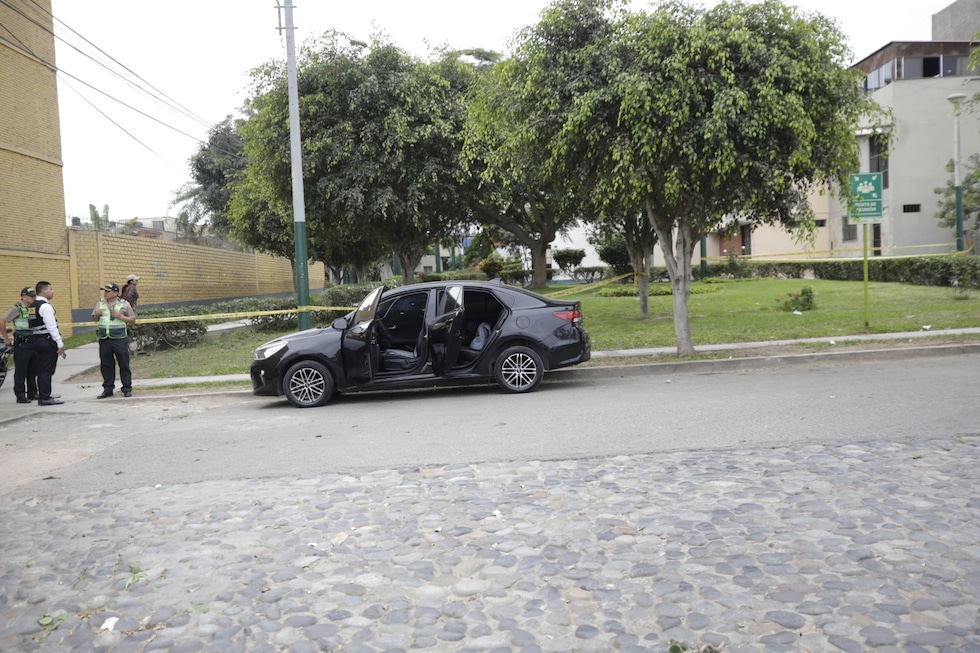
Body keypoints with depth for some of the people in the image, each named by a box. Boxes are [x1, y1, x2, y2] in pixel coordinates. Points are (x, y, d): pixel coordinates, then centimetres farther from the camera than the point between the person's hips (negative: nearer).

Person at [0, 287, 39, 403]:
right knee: (21, 372, -2)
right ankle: (20, 396, 4)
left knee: (33, 371, 13)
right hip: (21, 345, -7)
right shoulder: (17, 308, -10)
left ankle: (32, 393, 23)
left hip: (33, 344, 7)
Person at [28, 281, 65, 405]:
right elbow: (52, 327, -19)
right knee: (47, 371, -4)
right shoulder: (46, 306, -14)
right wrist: (60, 343, -17)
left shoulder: (32, 306, 14)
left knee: (41, 371, 14)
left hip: (37, 339, 9)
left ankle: (42, 396, 20)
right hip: (47, 341, -9)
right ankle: (45, 398, -2)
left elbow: (31, 325, 17)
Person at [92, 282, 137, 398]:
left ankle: (127, 389, 7)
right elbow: (94, 318, 21)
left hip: (119, 338, -4)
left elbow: (133, 319, 3)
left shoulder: (124, 304, 2)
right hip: (104, 339, 4)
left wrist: (120, 316, -13)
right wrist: (97, 314, -1)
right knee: (106, 365, 7)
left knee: (124, 364, 0)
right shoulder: (100, 304, 12)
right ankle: (108, 389, 15)